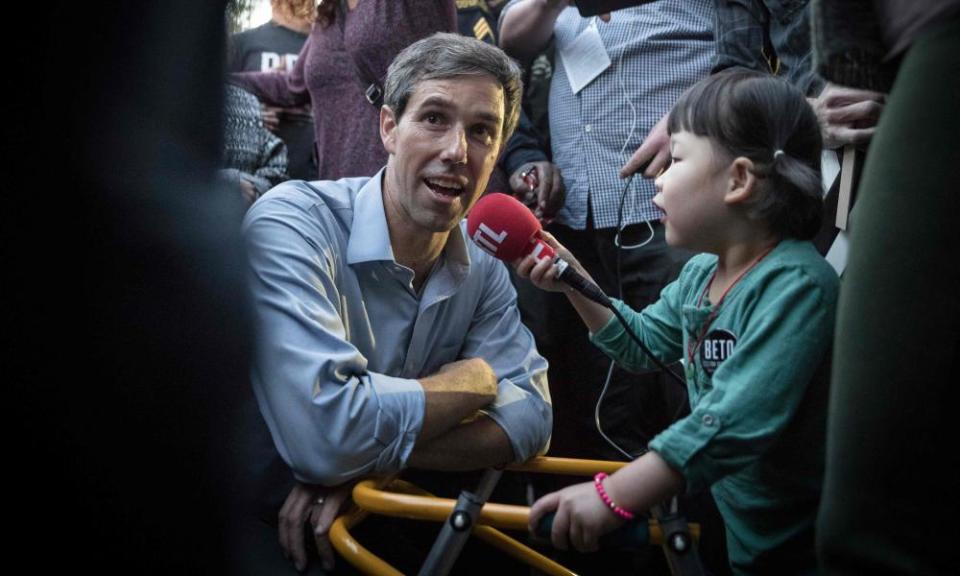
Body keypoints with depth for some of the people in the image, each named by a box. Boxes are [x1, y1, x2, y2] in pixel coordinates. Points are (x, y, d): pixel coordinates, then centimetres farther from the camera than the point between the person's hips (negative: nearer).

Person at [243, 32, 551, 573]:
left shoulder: (481, 268, 0)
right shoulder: (290, 225, -20)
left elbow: (530, 416, -9)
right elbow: (327, 436, -31)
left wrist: (375, 453, -24)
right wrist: (475, 379, -16)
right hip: (270, 529, -5)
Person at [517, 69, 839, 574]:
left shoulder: (795, 282, -24)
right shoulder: (700, 272, 4)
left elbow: (735, 423, -33)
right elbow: (644, 342, 20)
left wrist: (614, 495, -36)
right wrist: (575, 282, 7)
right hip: (717, 515, 7)